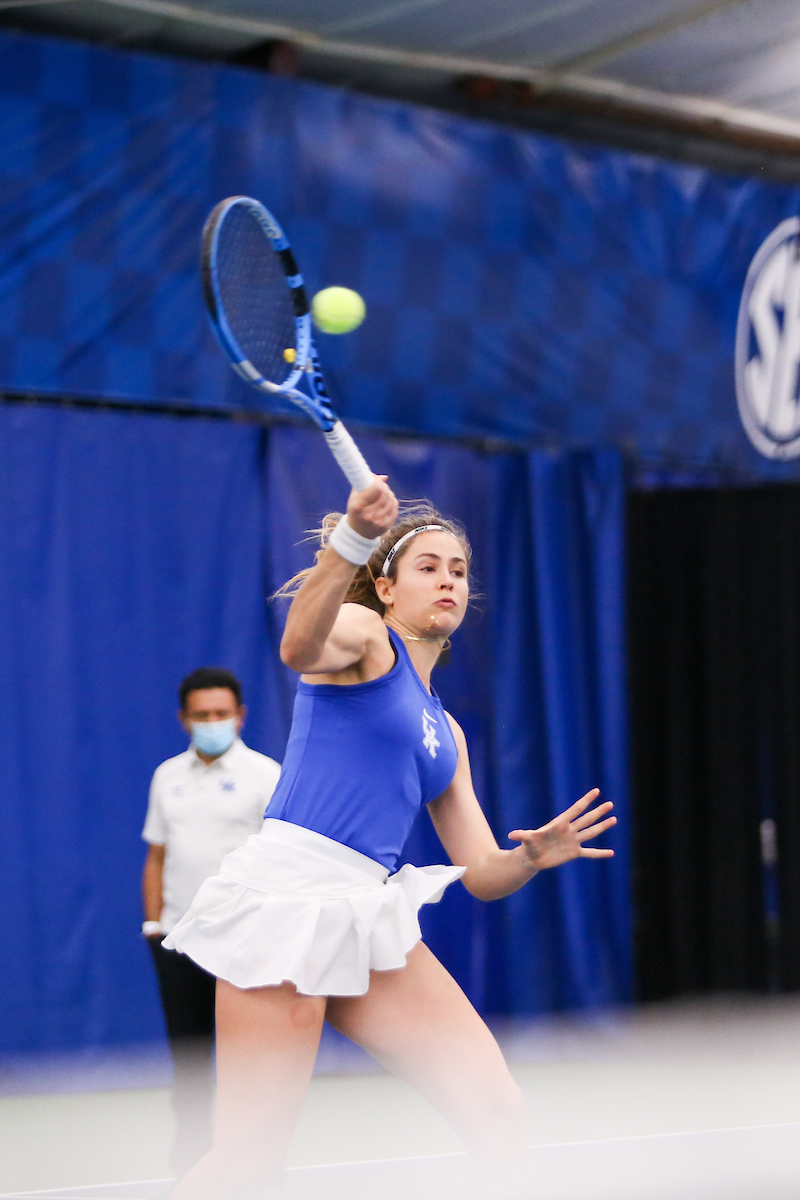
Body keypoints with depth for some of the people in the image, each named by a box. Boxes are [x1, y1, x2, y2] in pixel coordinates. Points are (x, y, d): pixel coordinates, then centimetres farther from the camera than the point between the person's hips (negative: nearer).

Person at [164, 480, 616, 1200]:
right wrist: (349, 539, -40)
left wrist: (533, 856, -2)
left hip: (368, 914, 8)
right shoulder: (364, 632, 3)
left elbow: (482, 873, 21)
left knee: (500, 1118, -4)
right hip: (288, 892, -7)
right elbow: (300, 648, -23)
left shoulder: (446, 734, 24)